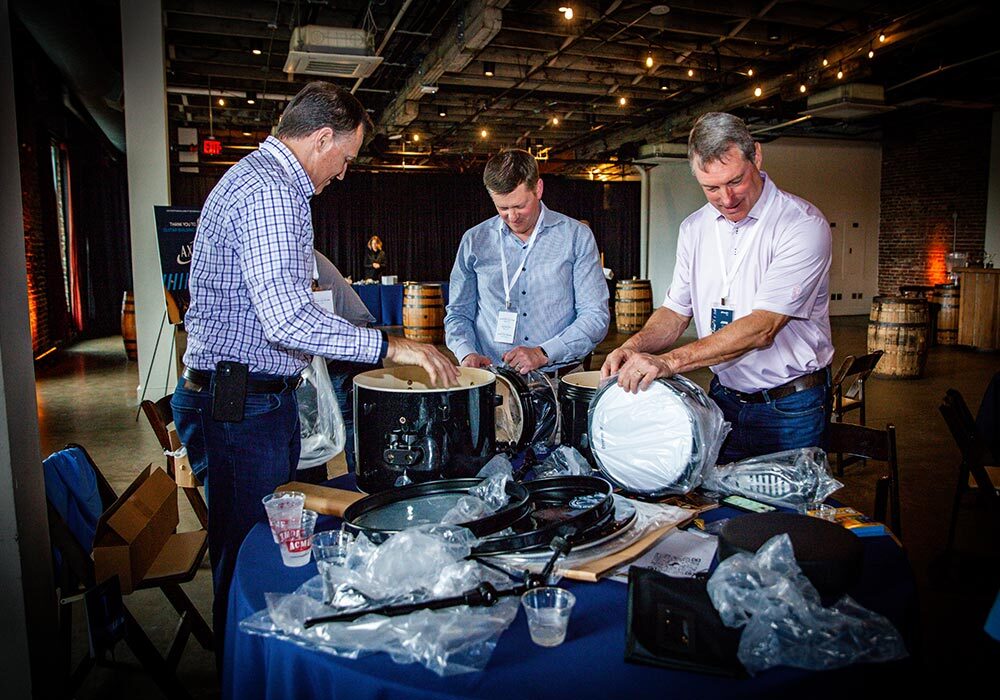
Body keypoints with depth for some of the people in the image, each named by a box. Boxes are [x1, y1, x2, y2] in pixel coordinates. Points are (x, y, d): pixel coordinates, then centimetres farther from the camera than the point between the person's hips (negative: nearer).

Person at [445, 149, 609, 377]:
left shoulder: (576, 236, 3)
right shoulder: (475, 241, 9)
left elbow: (596, 316, -1)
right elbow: (458, 313, 15)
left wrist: (543, 354, -12)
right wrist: (467, 352, -5)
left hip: (561, 377, -1)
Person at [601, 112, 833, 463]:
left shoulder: (803, 225, -17)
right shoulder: (694, 228, 3)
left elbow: (762, 328, -26)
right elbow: (676, 311, 7)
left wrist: (669, 362, -33)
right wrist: (634, 347, -14)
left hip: (790, 408, -4)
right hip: (723, 399, 5)